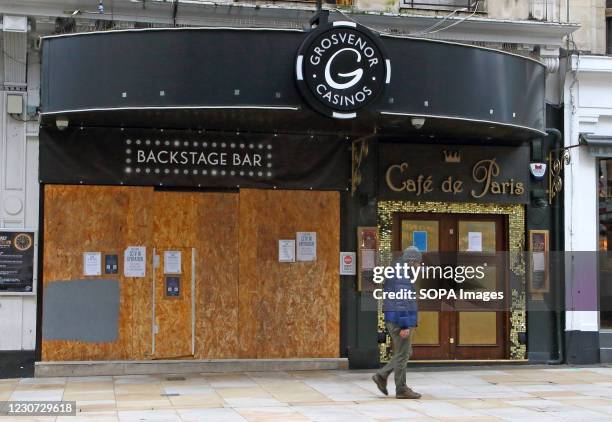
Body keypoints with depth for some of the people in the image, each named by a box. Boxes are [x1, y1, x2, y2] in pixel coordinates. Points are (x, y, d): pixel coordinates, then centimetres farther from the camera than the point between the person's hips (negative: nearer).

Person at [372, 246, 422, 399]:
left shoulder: (394, 273, 16)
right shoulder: (403, 276, -16)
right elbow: (402, 301, -22)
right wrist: (405, 326, -23)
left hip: (394, 321, 10)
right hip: (400, 321, -10)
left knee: (405, 352, 15)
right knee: (402, 354, -3)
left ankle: (382, 376, 13)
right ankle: (401, 389, 4)